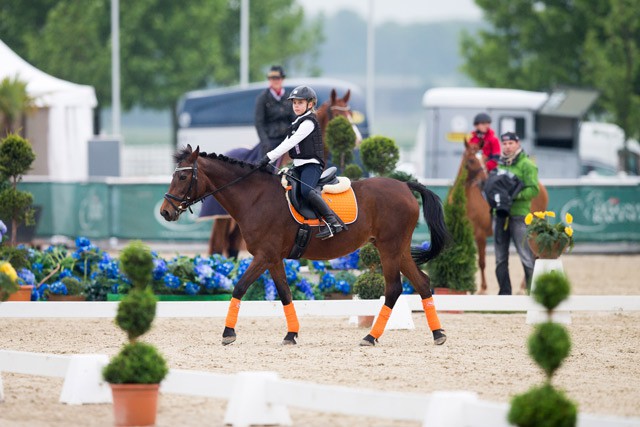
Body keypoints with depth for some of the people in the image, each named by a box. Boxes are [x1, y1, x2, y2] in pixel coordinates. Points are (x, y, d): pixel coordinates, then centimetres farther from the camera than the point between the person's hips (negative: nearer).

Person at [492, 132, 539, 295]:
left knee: (527, 257, -5)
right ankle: (505, 293, 17)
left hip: (519, 215, -7)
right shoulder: (500, 164, 16)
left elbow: (533, 190, -12)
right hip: (500, 214, 7)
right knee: (500, 258, 9)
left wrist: (516, 195, -25)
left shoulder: (526, 164, -3)